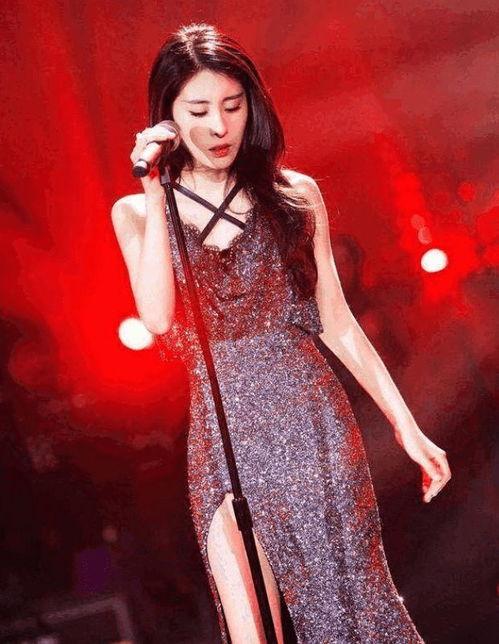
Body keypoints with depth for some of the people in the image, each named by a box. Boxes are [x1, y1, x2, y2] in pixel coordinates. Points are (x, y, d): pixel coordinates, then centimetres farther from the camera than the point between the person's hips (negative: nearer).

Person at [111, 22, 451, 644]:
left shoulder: (296, 195, 6)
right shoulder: (137, 212, 7)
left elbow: (337, 322, 8)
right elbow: (159, 318, -11)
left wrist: (406, 425, 5)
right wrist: (156, 192, -9)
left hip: (313, 418, 0)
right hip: (223, 435, 0)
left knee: (347, 592, 1)